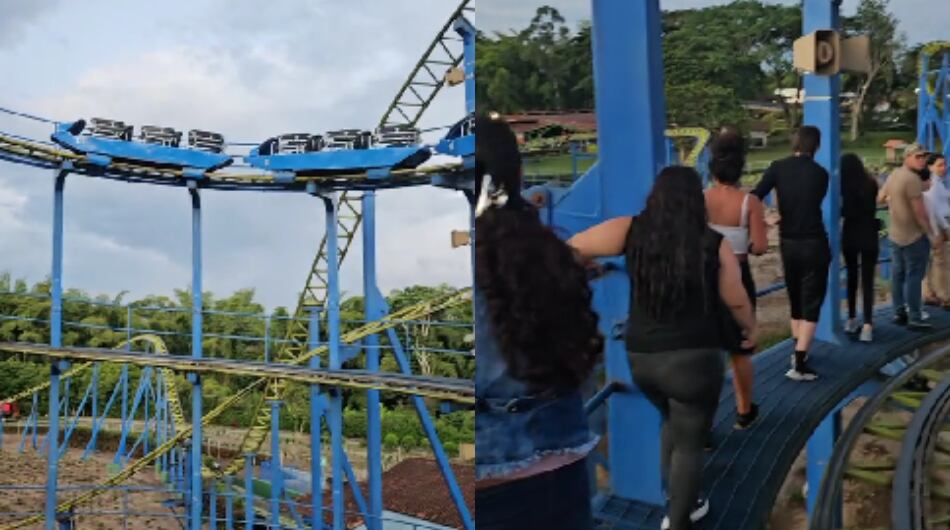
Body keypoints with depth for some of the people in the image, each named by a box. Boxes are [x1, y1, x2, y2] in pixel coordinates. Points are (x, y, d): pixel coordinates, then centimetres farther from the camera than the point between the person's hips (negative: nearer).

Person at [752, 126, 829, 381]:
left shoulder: (778, 167, -4)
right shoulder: (820, 173, -4)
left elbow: (755, 197, -16)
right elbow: (811, 205, 6)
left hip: (788, 244, 3)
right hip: (813, 244, -3)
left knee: (796, 301, 19)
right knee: (811, 304, -1)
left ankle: (799, 352, 30)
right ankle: (799, 365, -9)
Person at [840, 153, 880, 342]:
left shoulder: (846, 187, -12)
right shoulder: (871, 184, -1)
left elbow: (845, 212, -15)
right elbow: (872, 208, 10)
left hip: (850, 236, -1)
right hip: (869, 236, 1)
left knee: (852, 277, 16)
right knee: (867, 280, -1)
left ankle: (852, 319, 21)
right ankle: (868, 324, -13)